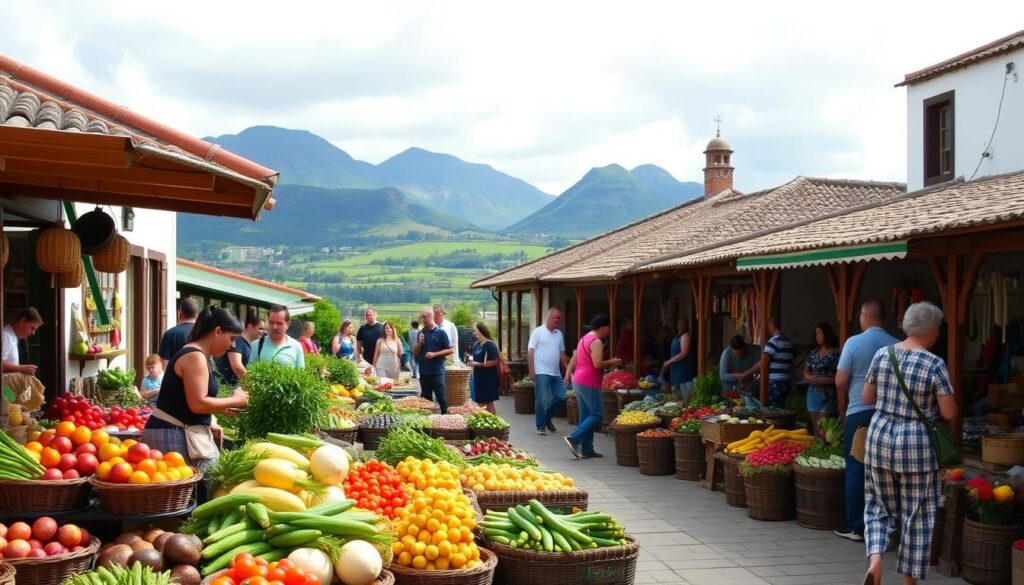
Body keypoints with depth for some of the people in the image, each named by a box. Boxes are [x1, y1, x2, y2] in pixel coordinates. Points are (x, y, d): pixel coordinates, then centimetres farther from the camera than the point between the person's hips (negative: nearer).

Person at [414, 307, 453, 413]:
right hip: (424, 371, 5)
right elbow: (415, 352, 11)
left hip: (437, 371, -4)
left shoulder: (440, 332, -3)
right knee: (425, 398, 9)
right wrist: (419, 342, -8)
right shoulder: (421, 333, 9)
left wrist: (434, 354, -15)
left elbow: (450, 350, -4)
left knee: (441, 396, -3)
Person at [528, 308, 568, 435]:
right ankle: (541, 426, 6)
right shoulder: (538, 332, -5)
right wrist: (531, 372, -11)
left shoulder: (559, 334, 13)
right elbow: (530, 352, -7)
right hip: (542, 372, -6)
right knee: (542, 399, -4)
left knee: (561, 397, 5)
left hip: (556, 373, 6)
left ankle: (547, 418, 26)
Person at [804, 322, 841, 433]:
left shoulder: (837, 353, -9)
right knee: (815, 427, 10)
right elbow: (805, 372, 16)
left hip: (829, 395, -6)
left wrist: (824, 380, -20)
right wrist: (810, 378, -5)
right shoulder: (813, 354, 11)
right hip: (813, 393, 6)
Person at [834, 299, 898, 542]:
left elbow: (840, 381, -8)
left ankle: (856, 526, 7)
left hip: (859, 413, -3)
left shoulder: (854, 343, -9)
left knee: (856, 470, 4)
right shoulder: (896, 346, -1)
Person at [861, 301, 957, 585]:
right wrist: (928, 402, 8)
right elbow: (949, 413, -11)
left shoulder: (882, 354, 0)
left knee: (878, 506, 16)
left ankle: (874, 557, -6)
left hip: (880, 437, 4)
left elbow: (866, 398, 8)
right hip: (916, 444, -4)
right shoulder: (935, 364, -13)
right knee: (917, 514, 9)